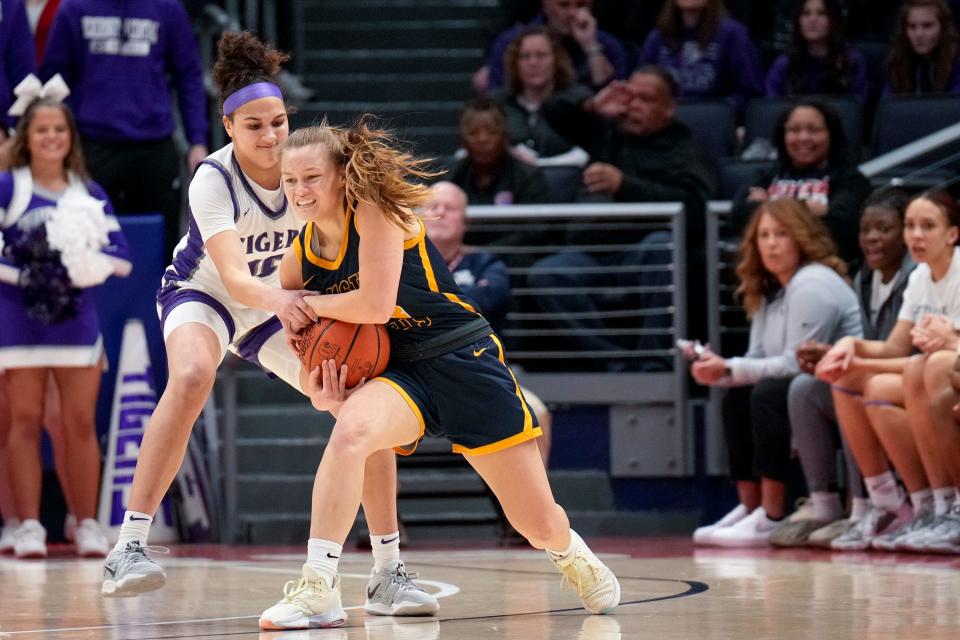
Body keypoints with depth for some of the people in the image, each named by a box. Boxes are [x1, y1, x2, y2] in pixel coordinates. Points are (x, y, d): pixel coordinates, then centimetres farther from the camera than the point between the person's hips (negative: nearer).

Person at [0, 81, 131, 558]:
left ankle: (87, 525, 8)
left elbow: (122, 257, 8)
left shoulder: (90, 194, 11)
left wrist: (90, 262, -10)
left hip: (77, 318, 2)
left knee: (80, 423, 2)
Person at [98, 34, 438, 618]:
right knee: (192, 377, -37)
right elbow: (234, 278, -38)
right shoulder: (213, 180, -28)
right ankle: (128, 549, -37)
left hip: (282, 304, 4)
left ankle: (388, 574, 2)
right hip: (202, 296, -4)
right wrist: (278, 299, -61)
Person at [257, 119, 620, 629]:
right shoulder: (298, 261, 0)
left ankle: (568, 553, 41)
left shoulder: (375, 209, -15)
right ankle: (317, 589, -33)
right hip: (397, 374, 3)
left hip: (464, 359, -3)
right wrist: (318, 390, -12)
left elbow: (376, 305, -24)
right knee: (350, 429, -35)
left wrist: (307, 303, -11)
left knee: (540, 525, 2)